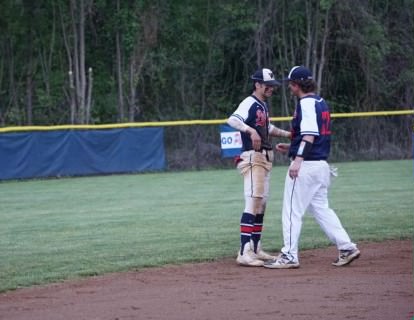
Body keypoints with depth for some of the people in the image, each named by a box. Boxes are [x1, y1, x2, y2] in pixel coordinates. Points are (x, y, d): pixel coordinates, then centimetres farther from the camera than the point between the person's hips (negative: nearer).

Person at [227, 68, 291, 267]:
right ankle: (244, 252, -21)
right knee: (253, 203, -16)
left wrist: (287, 134, 22)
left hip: (265, 159, 10)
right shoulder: (249, 103, -12)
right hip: (252, 158, -10)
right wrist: (251, 130, -44)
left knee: (261, 205, 13)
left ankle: (256, 249, 21)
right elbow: (232, 120, -30)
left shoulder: (263, 105, 17)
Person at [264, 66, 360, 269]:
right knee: (320, 208, 14)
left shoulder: (306, 103, -12)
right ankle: (346, 247, 8)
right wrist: (291, 148, 27)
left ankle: (289, 256, -1)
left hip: (306, 165, -10)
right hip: (321, 164, 10)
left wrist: (298, 159, -30)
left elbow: (310, 135, -22)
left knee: (292, 210, -3)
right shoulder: (320, 102, 16)